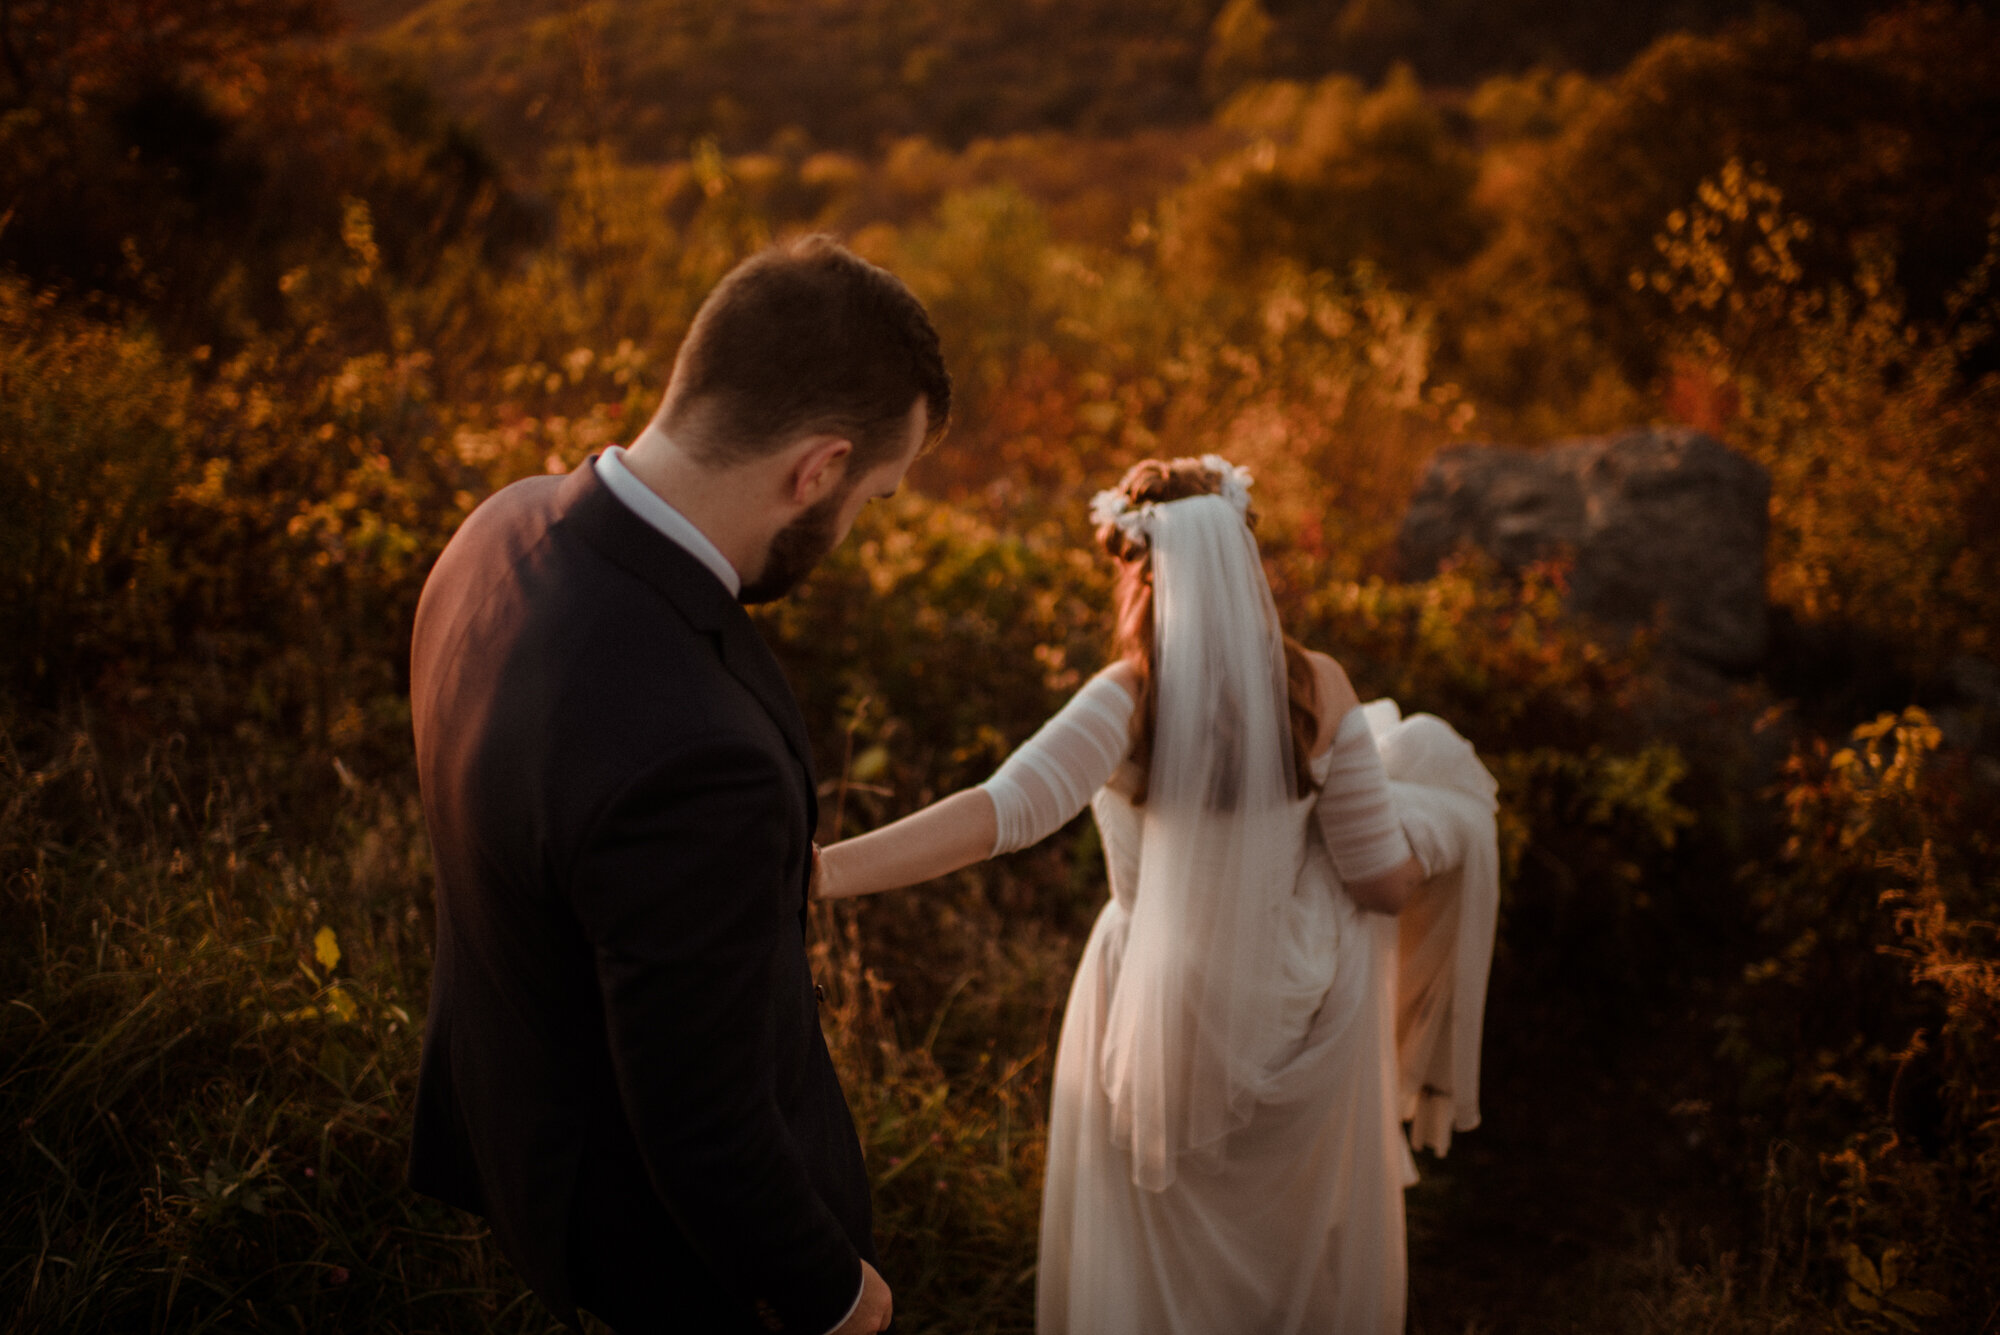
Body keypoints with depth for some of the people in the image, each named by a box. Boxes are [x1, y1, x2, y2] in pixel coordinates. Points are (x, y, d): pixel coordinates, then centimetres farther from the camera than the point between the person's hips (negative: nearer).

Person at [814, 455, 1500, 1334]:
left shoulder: (1127, 703, -23)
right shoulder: (1318, 689, -16)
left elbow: (995, 815, -38)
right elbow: (1383, 881, -9)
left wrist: (820, 871, -45)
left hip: (1160, 1010, -1)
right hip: (1292, 1009, 2)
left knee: (1156, 1263, 23)